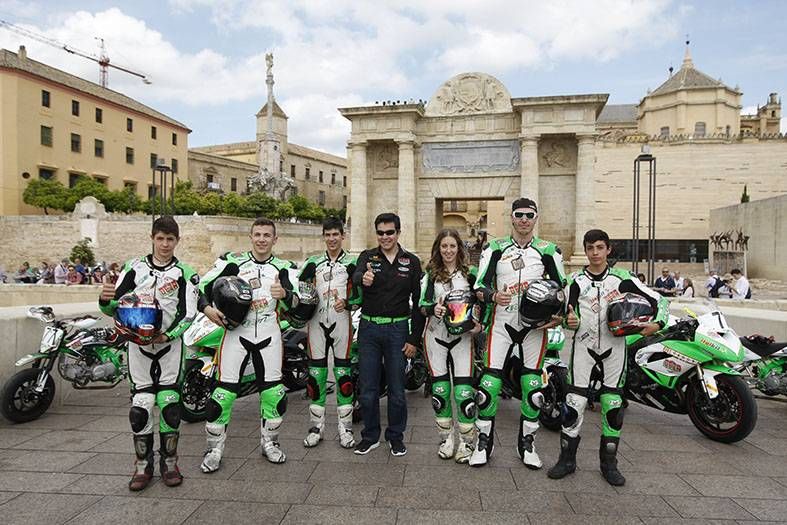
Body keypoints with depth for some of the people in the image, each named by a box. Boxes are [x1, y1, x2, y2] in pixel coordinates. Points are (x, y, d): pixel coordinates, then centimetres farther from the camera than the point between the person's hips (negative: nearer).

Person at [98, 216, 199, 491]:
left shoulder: (185, 273, 1)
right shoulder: (134, 267, 6)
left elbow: (188, 314, -5)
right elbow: (115, 306, 3)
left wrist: (167, 335, -20)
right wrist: (106, 300, -20)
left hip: (170, 344, -1)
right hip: (138, 343, 1)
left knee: (169, 404, 1)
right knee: (141, 405, 3)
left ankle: (169, 462, 15)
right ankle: (143, 464, 16)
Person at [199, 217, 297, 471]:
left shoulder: (283, 267, 7)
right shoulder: (233, 262, 2)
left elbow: (295, 304, -4)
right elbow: (203, 285, 4)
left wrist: (284, 294, -27)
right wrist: (207, 308, -14)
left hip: (269, 335, 2)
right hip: (237, 333, -2)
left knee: (274, 392, 6)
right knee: (224, 391, -3)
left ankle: (269, 442, 27)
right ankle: (215, 448, 16)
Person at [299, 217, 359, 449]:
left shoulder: (352, 263, 5)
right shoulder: (313, 262, 13)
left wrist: (346, 303, -17)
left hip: (342, 321, -2)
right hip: (317, 322, 3)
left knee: (343, 374, 1)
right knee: (316, 374, 6)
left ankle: (345, 428, 11)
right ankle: (316, 427, 18)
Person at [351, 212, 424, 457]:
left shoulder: (411, 261, 3)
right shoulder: (368, 257, 2)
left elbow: (418, 302, 2)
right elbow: (356, 275, -22)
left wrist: (415, 338, -3)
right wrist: (363, 279, -47)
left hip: (398, 329, 0)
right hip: (369, 328, 1)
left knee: (397, 389, 8)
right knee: (368, 389, 8)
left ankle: (396, 437, 27)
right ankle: (370, 436, 26)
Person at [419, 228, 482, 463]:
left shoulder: (470, 273, 6)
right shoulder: (430, 273, 6)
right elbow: (422, 304, -1)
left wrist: (479, 324, -8)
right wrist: (433, 309, -23)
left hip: (462, 335, -1)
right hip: (436, 335, 1)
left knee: (464, 390, -7)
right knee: (440, 389, 6)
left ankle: (466, 443, 8)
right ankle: (446, 439, 22)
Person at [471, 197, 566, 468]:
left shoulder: (548, 251, 5)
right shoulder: (495, 249, 2)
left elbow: (562, 287, 10)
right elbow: (479, 286, -2)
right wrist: (494, 296, -23)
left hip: (536, 324, 1)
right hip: (502, 323, -1)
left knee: (532, 386, 5)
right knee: (489, 384, -4)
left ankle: (526, 443, 23)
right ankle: (484, 442, 14)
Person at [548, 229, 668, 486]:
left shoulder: (622, 278, 3)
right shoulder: (576, 280, 3)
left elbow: (658, 300, 4)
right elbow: (568, 313, 3)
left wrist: (657, 324, -14)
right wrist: (570, 320, -20)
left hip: (614, 348, 1)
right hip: (583, 347, 0)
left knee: (613, 407, 4)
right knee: (574, 404, -3)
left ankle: (609, 462, 19)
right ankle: (567, 458, 11)